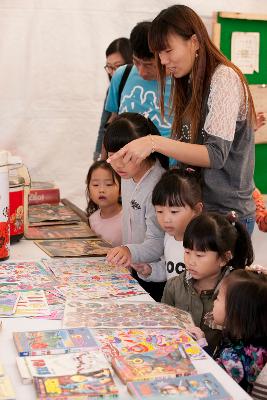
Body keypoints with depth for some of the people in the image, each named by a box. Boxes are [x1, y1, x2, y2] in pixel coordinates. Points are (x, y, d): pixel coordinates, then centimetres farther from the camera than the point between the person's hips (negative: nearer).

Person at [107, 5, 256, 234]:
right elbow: (187, 146, 11)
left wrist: (156, 143, -28)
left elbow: (216, 155, -21)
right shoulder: (190, 85, 12)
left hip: (226, 213, -7)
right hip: (195, 207, 7)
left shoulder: (223, 78, -12)